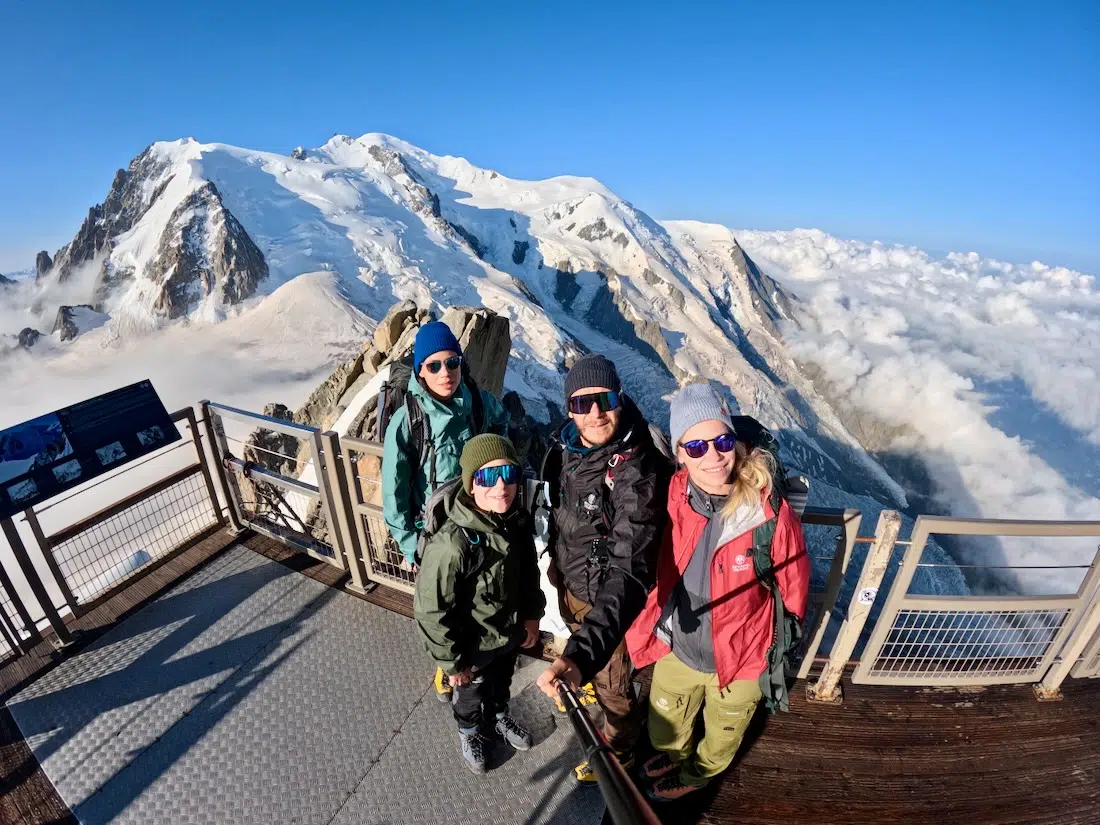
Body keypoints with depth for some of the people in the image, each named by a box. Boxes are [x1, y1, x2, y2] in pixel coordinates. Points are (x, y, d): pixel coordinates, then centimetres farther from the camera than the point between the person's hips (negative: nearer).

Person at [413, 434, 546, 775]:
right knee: (471, 694, 27)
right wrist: (452, 661, -15)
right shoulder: (452, 544, -38)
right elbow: (431, 611, -26)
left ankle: (498, 717, 65)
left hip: (510, 633, 5)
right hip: (474, 646, -4)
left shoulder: (518, 521, -18)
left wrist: (531, 617, 7)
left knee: (501, 683, 33)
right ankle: (470, 732, 59)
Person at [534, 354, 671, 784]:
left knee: (612, 679, 22)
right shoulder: (566, 449, -13)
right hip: (571, 586, 6)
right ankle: (588, 684, 67)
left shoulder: (638, 470, -34)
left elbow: (629, 569, -41)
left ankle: (618, 749, 53)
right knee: (589, 666, 33)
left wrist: (582, 653, -52)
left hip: (611, 597, -5)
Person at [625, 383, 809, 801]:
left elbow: (794, 588, -13)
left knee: (723, 732, 30)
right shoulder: (672, 498, -21)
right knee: (665, 725, 31)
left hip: (740, 657, -2)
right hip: (677, 648, 3)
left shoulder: (771, 512, -28)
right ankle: (674, 754, 66)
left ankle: (699, 772, 63)